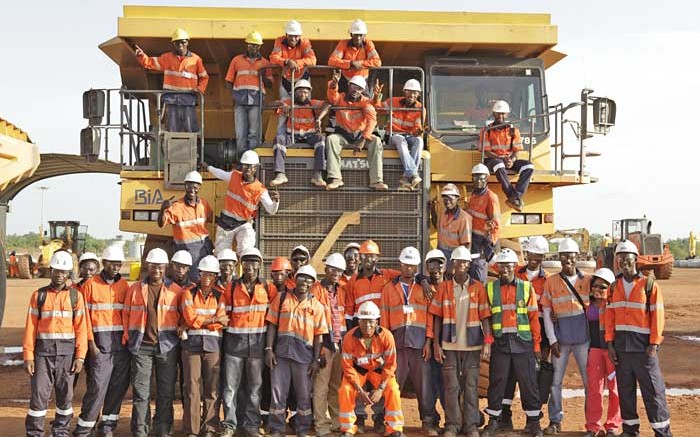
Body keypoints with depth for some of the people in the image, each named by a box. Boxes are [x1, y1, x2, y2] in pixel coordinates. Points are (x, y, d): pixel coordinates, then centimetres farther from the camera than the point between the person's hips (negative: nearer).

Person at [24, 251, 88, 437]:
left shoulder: (76, 296, 5)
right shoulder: (39, 295, 4)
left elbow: (81, 328, 2)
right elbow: (30, 327, 2)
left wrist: (80, 356, -4)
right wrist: (28, 356, -5)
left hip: (67, 351, 1)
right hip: (43, 351, -1)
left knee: (65, 394, 7)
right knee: (39, 394, -3)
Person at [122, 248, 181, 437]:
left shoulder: (174, 290, 5)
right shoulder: (135, 289, 7)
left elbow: (181, 316, 10)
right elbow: (126, 314, 10)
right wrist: (128, 337, 5)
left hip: (167, 347, 0)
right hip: (141, 347, 0)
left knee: (166, 391, 5)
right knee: (140, 391, 1)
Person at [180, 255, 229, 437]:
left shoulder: (219, 297, 10)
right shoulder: (188, 293, 5)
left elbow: (221, 324, -2)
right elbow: (190, 318, -8)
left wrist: (199, 321, -8)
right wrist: (214, 319, -5)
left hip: (213, 345, 2)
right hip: (191, 344, -2)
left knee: (212, 389, 1)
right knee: (192, 388, -2)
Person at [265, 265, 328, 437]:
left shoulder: (316, 306, 6)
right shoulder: (281, 298, 6)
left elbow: (318, 335, 4)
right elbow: (272, 325, 4)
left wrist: (316, 360, -2)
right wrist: (269, 349, -5)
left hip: (304, 355, 0)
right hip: (281, 353, 0)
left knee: (304, 395, 7)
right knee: (278, 392, 2)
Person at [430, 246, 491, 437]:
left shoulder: (478, 287, 3)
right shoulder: (443, 287, 4)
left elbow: (485, 316, 0)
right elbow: (437, 317, 5)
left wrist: (487, 341, -9)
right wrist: (436, 343, -1)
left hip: (472, 344, 0)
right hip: (449, 344, 0)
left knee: (471, 385, 3)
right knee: (451, 386, 2)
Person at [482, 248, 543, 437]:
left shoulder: (526, 287, 5)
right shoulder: (490, 288, 7)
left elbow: (533, 318, 4)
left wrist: (536, 345, 1)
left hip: (524, 342, -1)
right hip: (500, 342, 1)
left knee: (528, 382, 2)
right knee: (497, 381, 4)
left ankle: (533, 421, 12)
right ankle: (493, 421, 14)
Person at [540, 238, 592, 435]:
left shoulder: (588, 281, 5)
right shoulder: (551, 282, 4)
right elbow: (546, 312, 3)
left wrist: (595, 335, 1)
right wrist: (552, 340, -2)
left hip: (583, 338, 0)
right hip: (561, 339, 0)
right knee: (555, 381, 3)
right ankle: (555, 421, 13)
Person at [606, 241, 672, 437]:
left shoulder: (649, 285, -4)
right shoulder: (614, 287, 10)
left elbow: (657, 316, -6)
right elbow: (609, 315, 8)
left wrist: (654, 344, -11)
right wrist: (610, 343, 1)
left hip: (643, 346, -4)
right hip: (621, 346, 4)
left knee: (653, 391, -2)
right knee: (625, 390, 10)